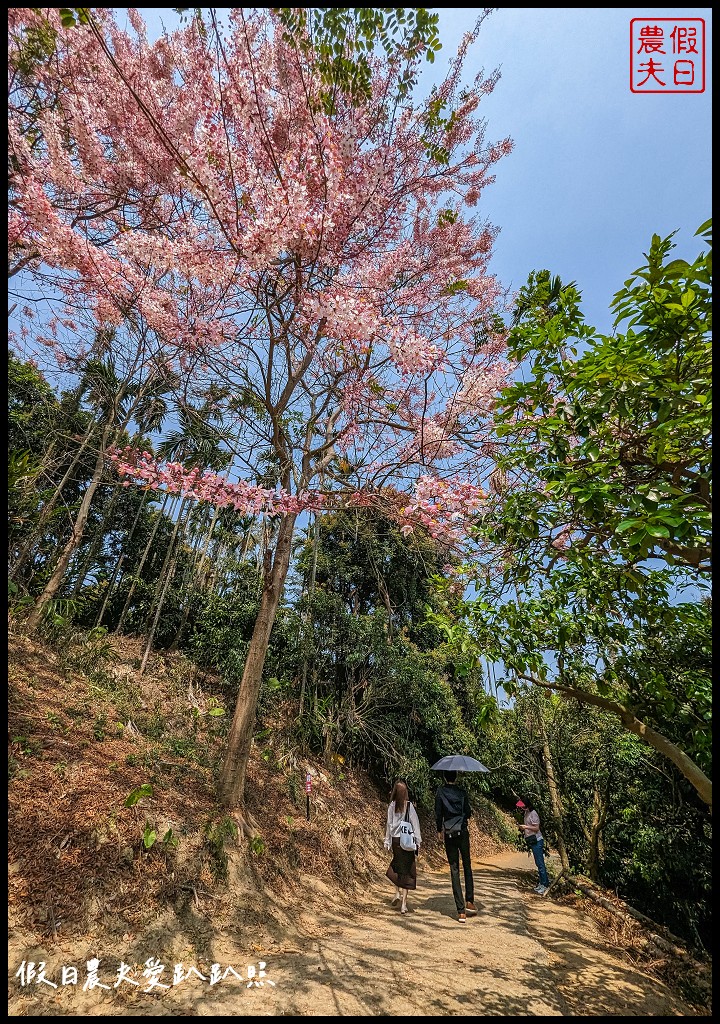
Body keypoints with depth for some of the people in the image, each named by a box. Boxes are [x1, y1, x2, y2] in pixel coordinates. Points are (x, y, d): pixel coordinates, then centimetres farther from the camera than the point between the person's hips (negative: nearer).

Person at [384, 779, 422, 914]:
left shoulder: (392, 806, -5)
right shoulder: (409, 805, -8)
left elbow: (389, 824, 0)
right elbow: (415, 824, -5)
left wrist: (387, 842, 7)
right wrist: (418, 842, 3)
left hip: (396, 840, 1)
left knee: (396, 865, 24)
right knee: (407, 870, 7)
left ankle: (397, 892, 15)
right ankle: (404, 903, 7)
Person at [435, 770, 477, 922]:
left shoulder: (440, 792, -4)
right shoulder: (462, 792, 0)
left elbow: (438, 813, -6)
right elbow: (468, 813, 1)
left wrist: (439, 830, 10)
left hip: (449, 834, -1)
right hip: (463, 832, 1)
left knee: (455, 870, 3)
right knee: (467, 866, 17)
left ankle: (461, 911, 2)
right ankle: (470, 901, 12)